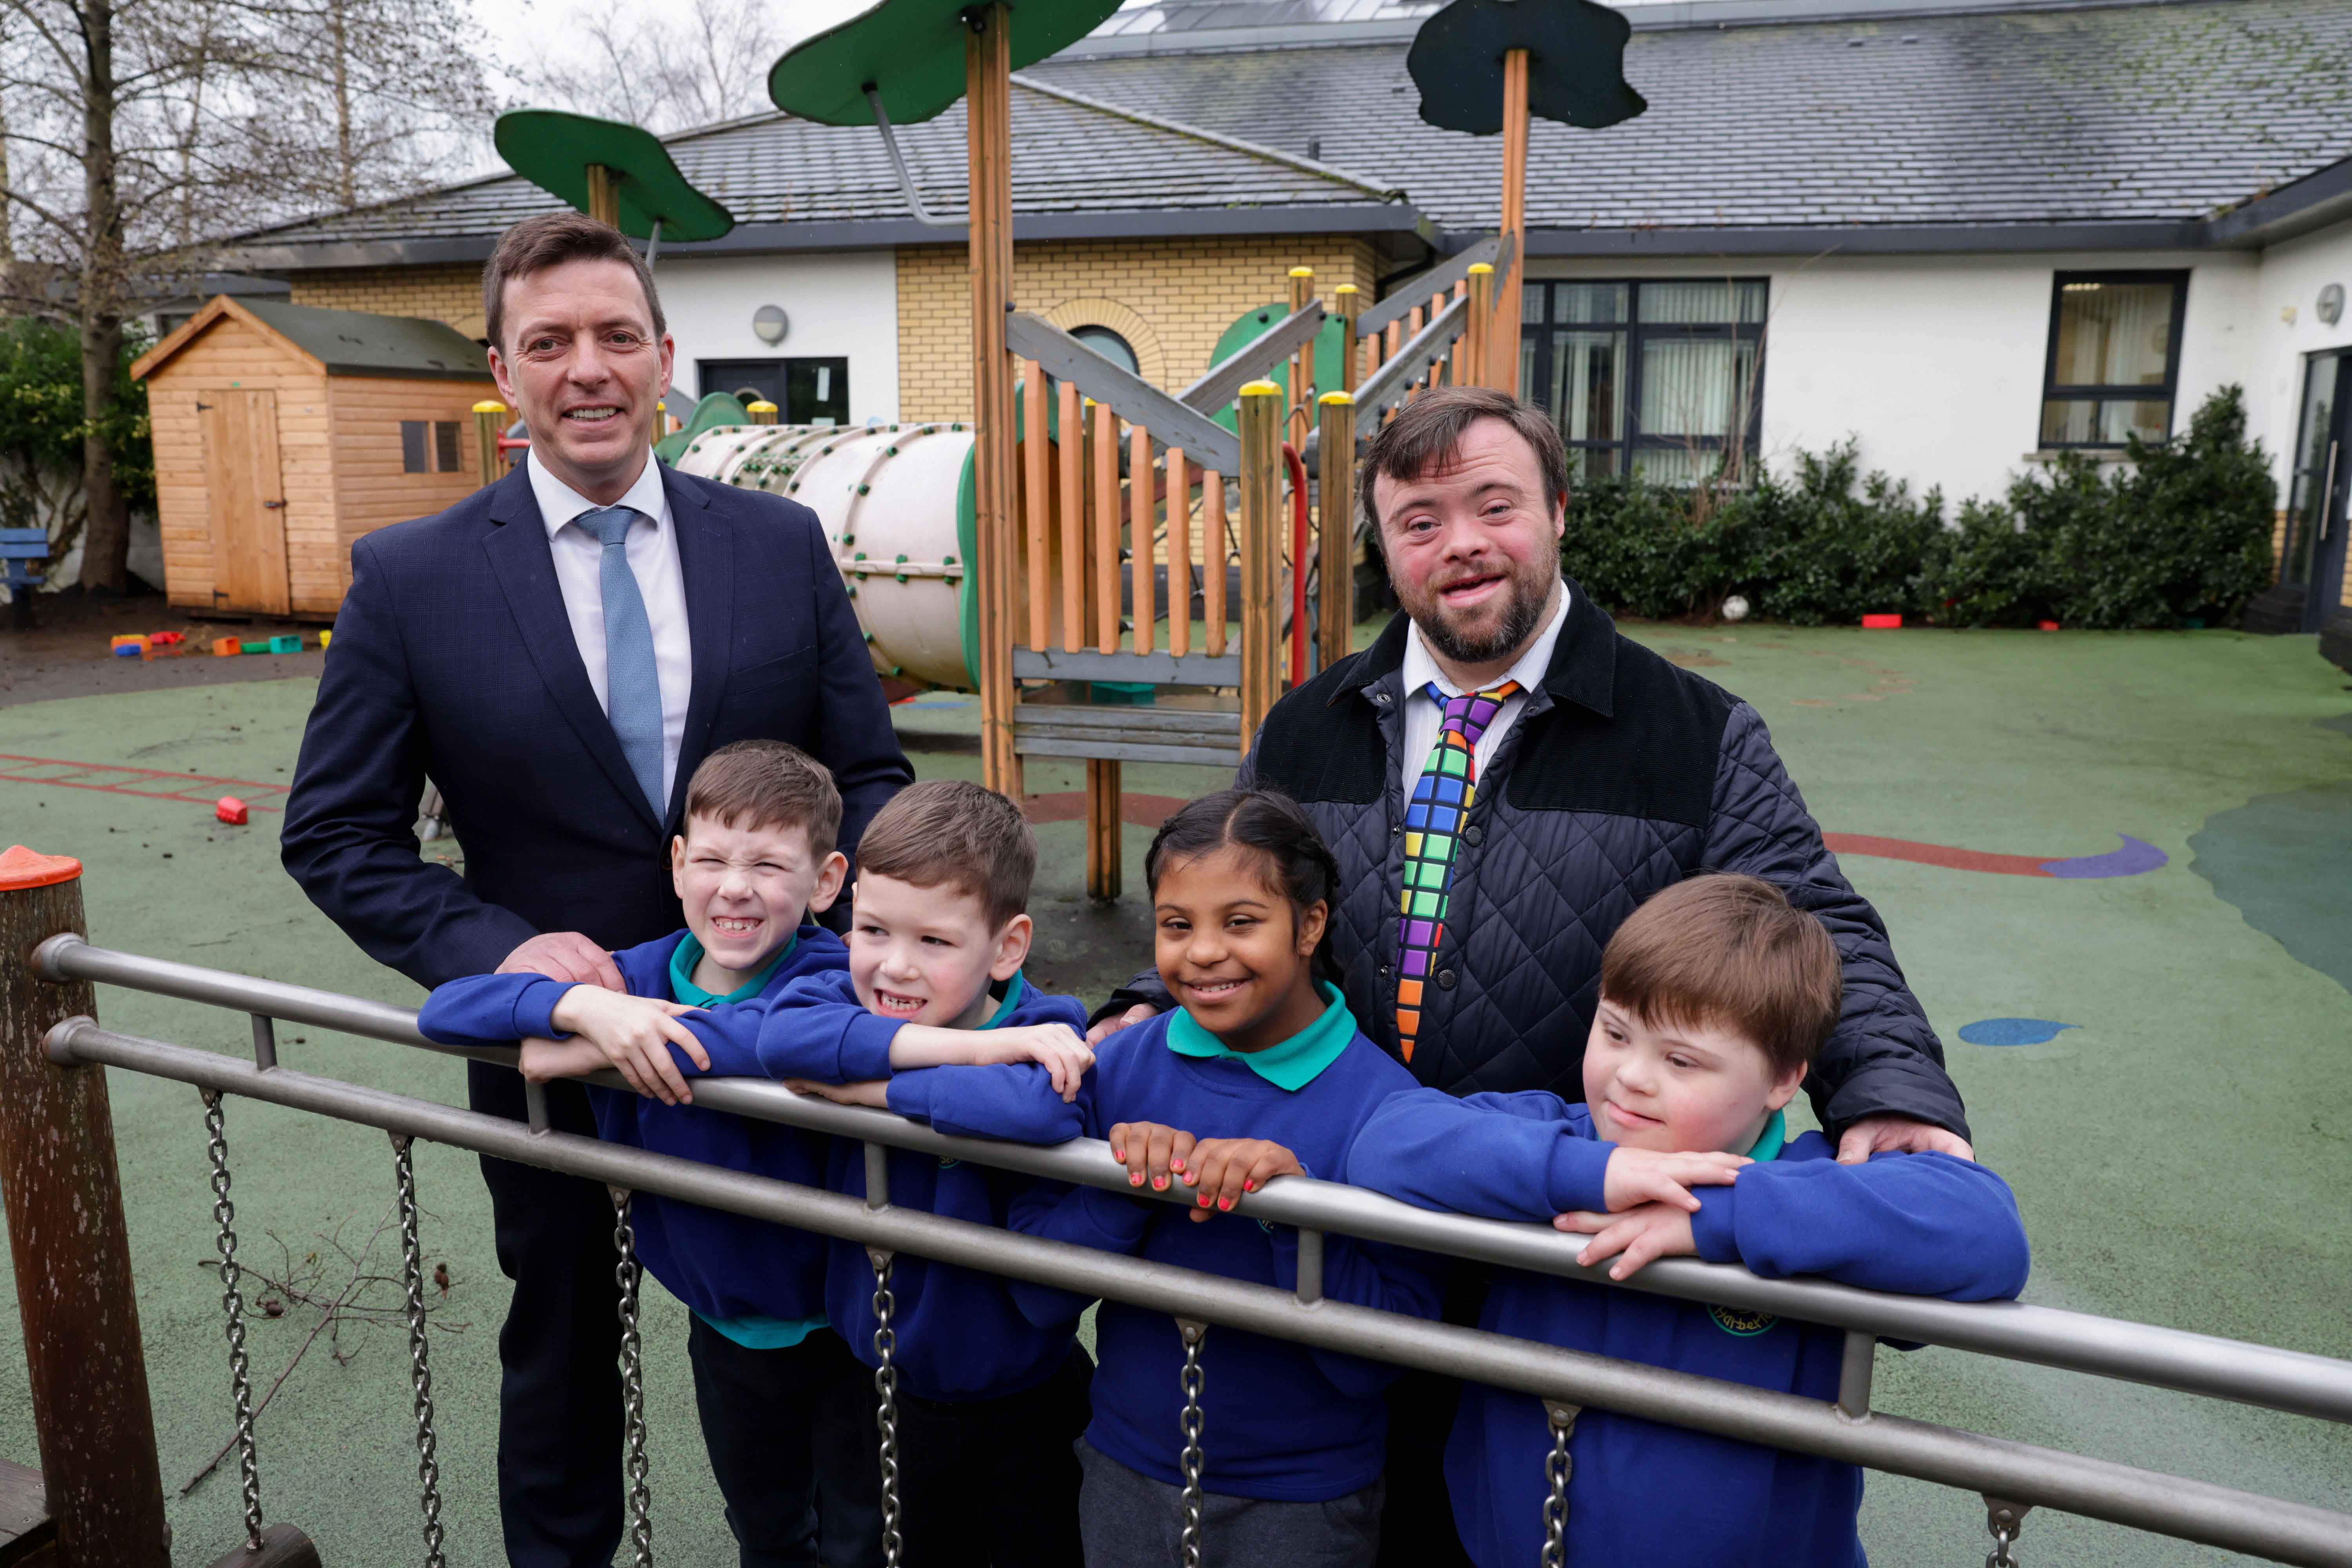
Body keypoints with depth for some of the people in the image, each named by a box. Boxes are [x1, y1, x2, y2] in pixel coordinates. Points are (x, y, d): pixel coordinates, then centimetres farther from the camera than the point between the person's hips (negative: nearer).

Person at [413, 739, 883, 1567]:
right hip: (722, 1327, 5)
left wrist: (606, 1048, -41)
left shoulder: (833, 979, -25)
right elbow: (444, 1007, -15)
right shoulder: (638, 978, -10)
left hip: (843, 1326, -4)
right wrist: (584, 1005, -35)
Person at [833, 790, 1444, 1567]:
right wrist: (1123, 1184, -24)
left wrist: (1293, 1206, -31)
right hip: (1127, 1474, 3)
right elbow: (1038, 1296, -8)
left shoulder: (1380, 1102, -17)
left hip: (1303, 1505, -3)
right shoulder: (1122, 1066, -9)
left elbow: (1378, 1362, -18)